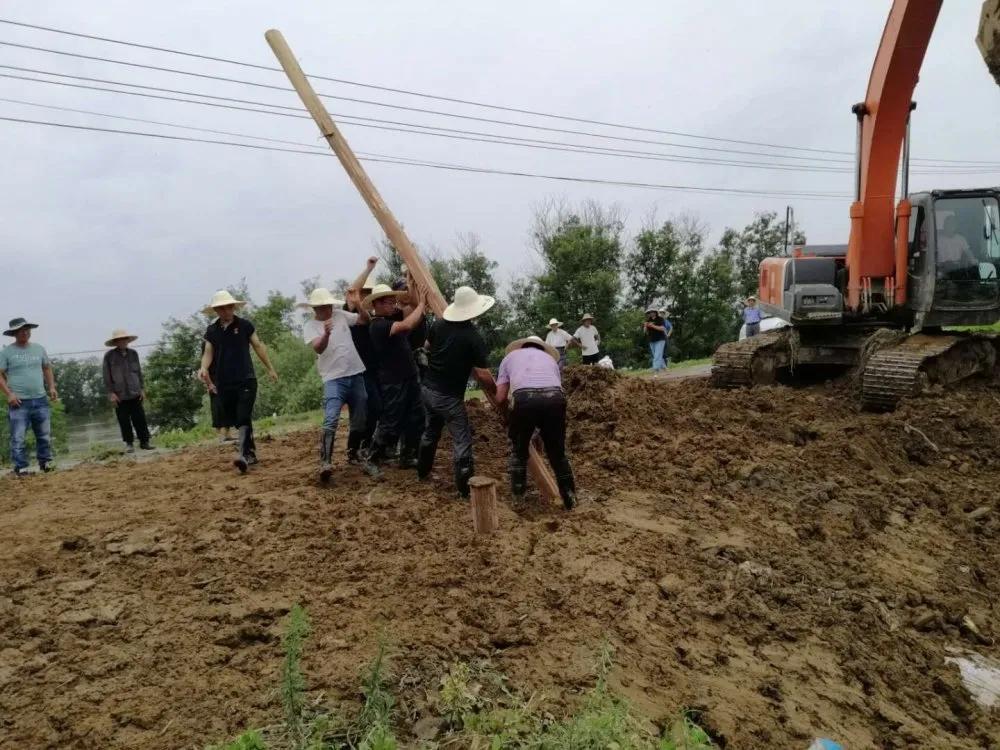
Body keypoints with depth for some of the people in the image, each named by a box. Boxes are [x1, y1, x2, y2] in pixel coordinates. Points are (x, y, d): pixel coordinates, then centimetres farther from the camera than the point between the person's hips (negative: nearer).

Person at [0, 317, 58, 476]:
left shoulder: (39, 349, 10)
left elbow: (47, 368, 19)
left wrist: (52, 387, 7)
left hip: (40, 400, 4)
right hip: (19, 402, -4)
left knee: (45, 435, 9)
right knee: (18, 438, -3)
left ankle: (45, 462, 21)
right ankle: (20, 468, 3)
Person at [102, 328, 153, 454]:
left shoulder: (133, 353, 7)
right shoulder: (109, 356, -2)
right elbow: (107, 376, -1)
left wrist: (142, 389, 8)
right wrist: (111, 393, -6)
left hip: (135, 393, 2)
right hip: (119, 395, -2)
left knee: (140, 419, 3)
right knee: (124, 421, 3)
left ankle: (144, 441, 9)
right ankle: (129, 443, 12)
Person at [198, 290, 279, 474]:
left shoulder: (245, 325, 1)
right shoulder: (211, 331, 8)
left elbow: (258, 346, 7)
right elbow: (208, 352, 2)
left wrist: (270, 368, 8)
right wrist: (204, 368, -19)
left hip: (246, 380, -4)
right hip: (224, 383, 4)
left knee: (243, 418, -16)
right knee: (235, 421, 10)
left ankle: (242, 455, -26)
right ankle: (251, 453, 21)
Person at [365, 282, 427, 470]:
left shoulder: (392, 317, 11)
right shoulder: (378, 325, -18)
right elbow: (407, 325, -31)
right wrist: (421, 304, -19)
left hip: (409, 378, 9)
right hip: (393, 382, -9)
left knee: (415, 420, 11)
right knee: (390, 424, -3)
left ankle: (408, 457, 21)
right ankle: (372, 460, 12)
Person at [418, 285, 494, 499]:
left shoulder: (439, 325, 0)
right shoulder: (474, 337, -16)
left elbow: (428, 345, 21)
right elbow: (483, 374, -16)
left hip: (427, 387, 7)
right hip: (449, 396, -7)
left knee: (431, 431, 25)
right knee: (462, 441, 0)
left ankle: (423, 471, 42)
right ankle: (465, 489, 0)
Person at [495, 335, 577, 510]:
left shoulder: (511, 356, 32)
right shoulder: (550, 358, 37)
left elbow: (500, 398, 23)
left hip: (524, 399, -2)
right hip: (554, 399, 2)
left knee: (519, 451, 22)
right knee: (558, 453, 20)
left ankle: (518, 499, 26)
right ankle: (570, 500, 27)